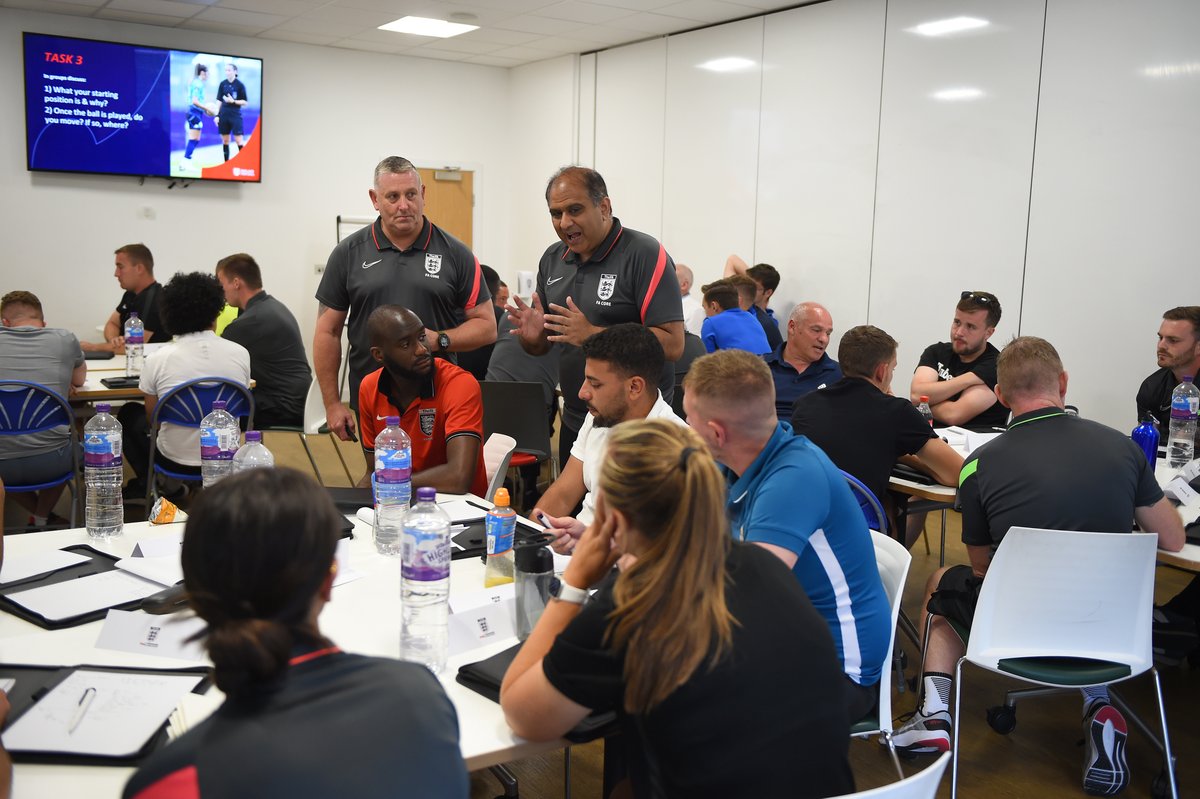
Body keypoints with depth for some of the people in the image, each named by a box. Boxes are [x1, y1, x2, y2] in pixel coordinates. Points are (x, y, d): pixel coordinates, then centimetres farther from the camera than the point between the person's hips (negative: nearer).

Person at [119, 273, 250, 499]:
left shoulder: (157, 360, -14)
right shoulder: (240, 354, -9)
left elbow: (152, 419, 2)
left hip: (176, 461, -3)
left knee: (129, 413, 26)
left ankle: (147, 484, 26)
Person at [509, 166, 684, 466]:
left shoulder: (645, 256, -14)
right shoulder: (552, 258, 7)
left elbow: (672, 344, -22)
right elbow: (541, 346, 14)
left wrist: (592, 335, -26)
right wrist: (533, 335, -10)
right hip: (574, 424, 7)